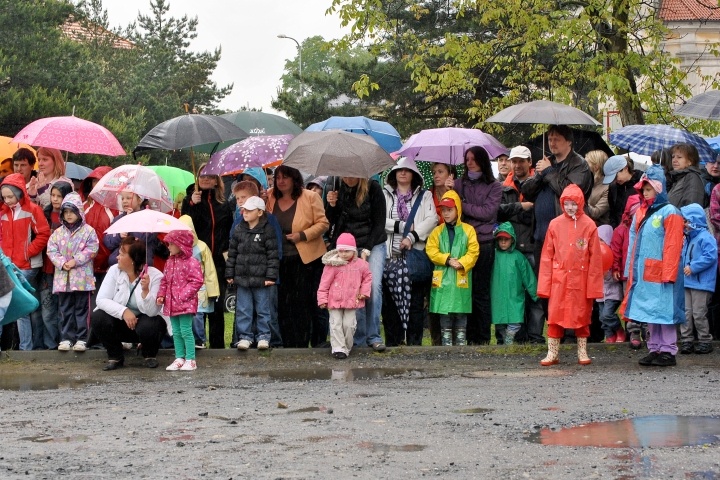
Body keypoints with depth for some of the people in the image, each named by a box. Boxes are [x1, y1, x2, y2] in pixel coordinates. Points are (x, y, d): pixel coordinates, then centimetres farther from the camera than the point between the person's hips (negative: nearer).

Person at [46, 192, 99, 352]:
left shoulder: (88, 231, 0)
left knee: (81, 308, 1)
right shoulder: (58, 232, 10)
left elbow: (91, 250, -7)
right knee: (65, 309, 6)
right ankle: (66, 338, 10)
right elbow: (51, 250, 5)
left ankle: (81, 339, 4)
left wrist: (76, 261, -14)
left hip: (82, 277, -3)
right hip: (63, 277, 3)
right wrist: (62, 263, -10)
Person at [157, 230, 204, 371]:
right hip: (171, 303, 8)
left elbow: (196, 281, -15)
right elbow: (164, 280, 18)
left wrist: (183, 295, -19)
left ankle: (190, 360, 0)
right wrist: (161, 295, 4)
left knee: (186, 331, -6)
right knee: (176, 332, 10)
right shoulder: (170, 262, 12)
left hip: (185, 304, -8)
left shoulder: (191, 262, -12)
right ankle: (179, 358, 16)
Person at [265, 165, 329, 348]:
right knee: (283, 303, 2)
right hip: (280, 260, 4)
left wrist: (303, 235, -16)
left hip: (306, 259, -4)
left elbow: (323, 223, -4)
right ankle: (288, 344, 9)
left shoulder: (310, 197, -3)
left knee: (305, 302, -4)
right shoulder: (270, 198, 9)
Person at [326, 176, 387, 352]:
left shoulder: (373, 189, -4)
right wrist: (331, 206, -10)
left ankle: (374, 337, -9)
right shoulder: (337, 189, 3)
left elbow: (379, 223, -3)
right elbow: (329, 222, 9)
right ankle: (359, 340, -2)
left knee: (374, 286, -16)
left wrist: (367, 250, -9)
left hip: (373, 245, -2)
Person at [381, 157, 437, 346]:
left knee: (416, 300, -3)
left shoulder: (424, 196, 14)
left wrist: (412, 236, -12)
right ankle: (392, 341, 5)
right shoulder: (385, 195, 13)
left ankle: (414, 341, 1)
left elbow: (432, 219, -1)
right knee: (389, 300, -2)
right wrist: (401, 226, -9)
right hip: (390, 253, 0)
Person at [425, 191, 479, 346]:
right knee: (444, 312, 3)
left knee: (461, 311, 3)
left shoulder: (468, 230, 4)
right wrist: (447, 260, -13)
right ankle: (446, 341, 9)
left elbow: (473, 251, -3)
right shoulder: (437, 231, 9)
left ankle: (461, 341, 10)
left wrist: (461, 263, -18)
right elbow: (431, 250, -1)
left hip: (461, 277, -1)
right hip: (443, 277, 1)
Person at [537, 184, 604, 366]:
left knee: (582, 315, 8)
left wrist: (593, 285, -6)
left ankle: (582, 352, 19)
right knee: (555, 315, 1)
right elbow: (547, 256, 3)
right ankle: (553, 353, 9)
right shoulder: (555, 224, 2)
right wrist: (545, 283, -2)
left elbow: (595, 258, -3)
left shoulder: (589, 225, -3)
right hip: (559, 279, 1)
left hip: (580, 279, -1)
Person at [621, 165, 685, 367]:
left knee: (664, 310, -4)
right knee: (650, 311, 11)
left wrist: (668, 273, -17)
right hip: (643, 272, 7)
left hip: (660, 272, -7)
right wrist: (630, 268, 10)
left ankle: (668, 351, 2)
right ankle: (655, 349, 17)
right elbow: (633, 242, 16)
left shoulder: (669, 213, -8)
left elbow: (672, 246, -13)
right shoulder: (641, 213, 14)